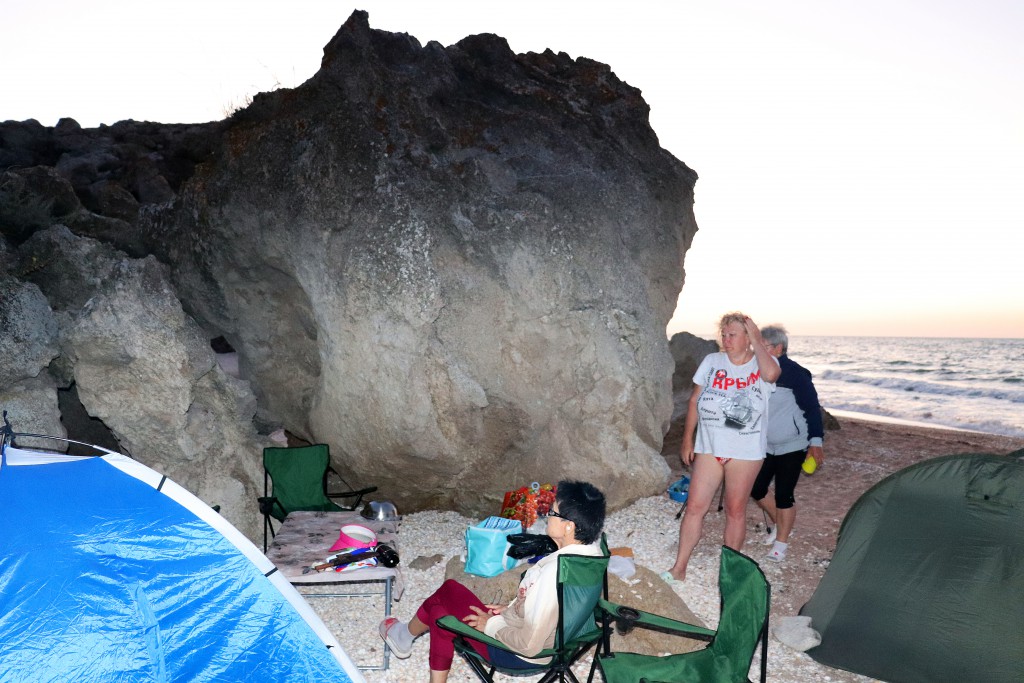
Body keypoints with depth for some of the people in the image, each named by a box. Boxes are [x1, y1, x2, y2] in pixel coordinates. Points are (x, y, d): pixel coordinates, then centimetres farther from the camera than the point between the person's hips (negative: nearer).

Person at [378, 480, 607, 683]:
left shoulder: (555, 573, -37)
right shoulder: (590, 550, -10)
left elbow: (529, 645, -30)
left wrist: (491, 626, -14)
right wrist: (512, 608, 8)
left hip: (517, 654, -7)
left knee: (448, 591, 9)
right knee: (444, 607, 13)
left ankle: (406, 635, 36)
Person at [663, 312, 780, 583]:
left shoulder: (762, 363, -4)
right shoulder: (712, 361, 2)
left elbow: (771, 373, -31)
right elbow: (694, 400, 7)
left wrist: (757, 341, -18)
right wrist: (687, 439, 6)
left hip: (746, 452, -2)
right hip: (709, 447, 2)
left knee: (736, 510, 10)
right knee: (695, 506, 2)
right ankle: (679, 568, 11)